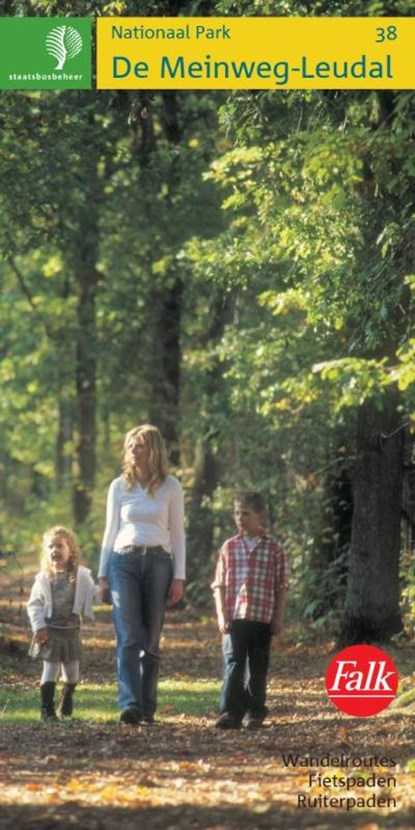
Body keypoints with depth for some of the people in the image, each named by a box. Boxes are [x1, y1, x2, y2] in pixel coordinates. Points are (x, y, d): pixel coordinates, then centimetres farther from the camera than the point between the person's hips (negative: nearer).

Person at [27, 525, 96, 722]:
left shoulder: (82, 576, -4)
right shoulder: (44, 578, -5)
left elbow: (92, 597, 1)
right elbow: (34, 604, -1)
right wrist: (39, 626, -9)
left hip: (71, 630, 2)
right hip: (50, 630, -2)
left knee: (72, 671, 9)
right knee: (50, 668, -9)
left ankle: (66, 704, 36)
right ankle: (46, 709, -5)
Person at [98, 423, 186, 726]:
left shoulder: (171, 487, 5)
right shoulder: (119, 486, 9)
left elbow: (177, 533, 7)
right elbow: (111, 531, 14)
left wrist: (179, 576, 1)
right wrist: (102, 574, 10)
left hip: (158, 561, 0)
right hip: (124, 561, 0)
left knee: (151, 641, 1)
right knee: (129, 637, -13)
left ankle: (148, 708, 6)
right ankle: (129, 704, -22)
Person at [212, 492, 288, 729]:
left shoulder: (274, 547, 2)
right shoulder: (229, 547, 7)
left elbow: (282, 586, 4)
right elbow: (219, 584, 7)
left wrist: (279, 618, 1)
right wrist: (221, 615, -3)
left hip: (262, 617, -1)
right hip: (234, 617, 1)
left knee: (257, 667, 7)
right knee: (233, 664, -6)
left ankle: (255, 712, 17)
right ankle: (231, 713, -8)